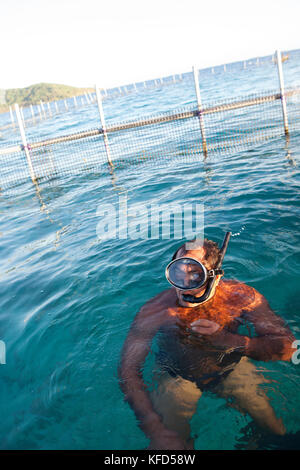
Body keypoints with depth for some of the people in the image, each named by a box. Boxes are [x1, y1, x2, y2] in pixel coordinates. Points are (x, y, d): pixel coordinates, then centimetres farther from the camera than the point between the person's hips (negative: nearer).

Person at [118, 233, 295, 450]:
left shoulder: (241, 297, -22)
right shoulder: (155, 310, -27)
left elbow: (287, 345, -23)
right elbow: (128, 370, -24)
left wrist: (227, 339, -39)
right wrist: (155, 429, -35)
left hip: (232, 368, 2)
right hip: (177, 377, -1)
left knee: (277, 433, 3)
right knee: (165, 445, -14)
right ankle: (184, 440, 18)